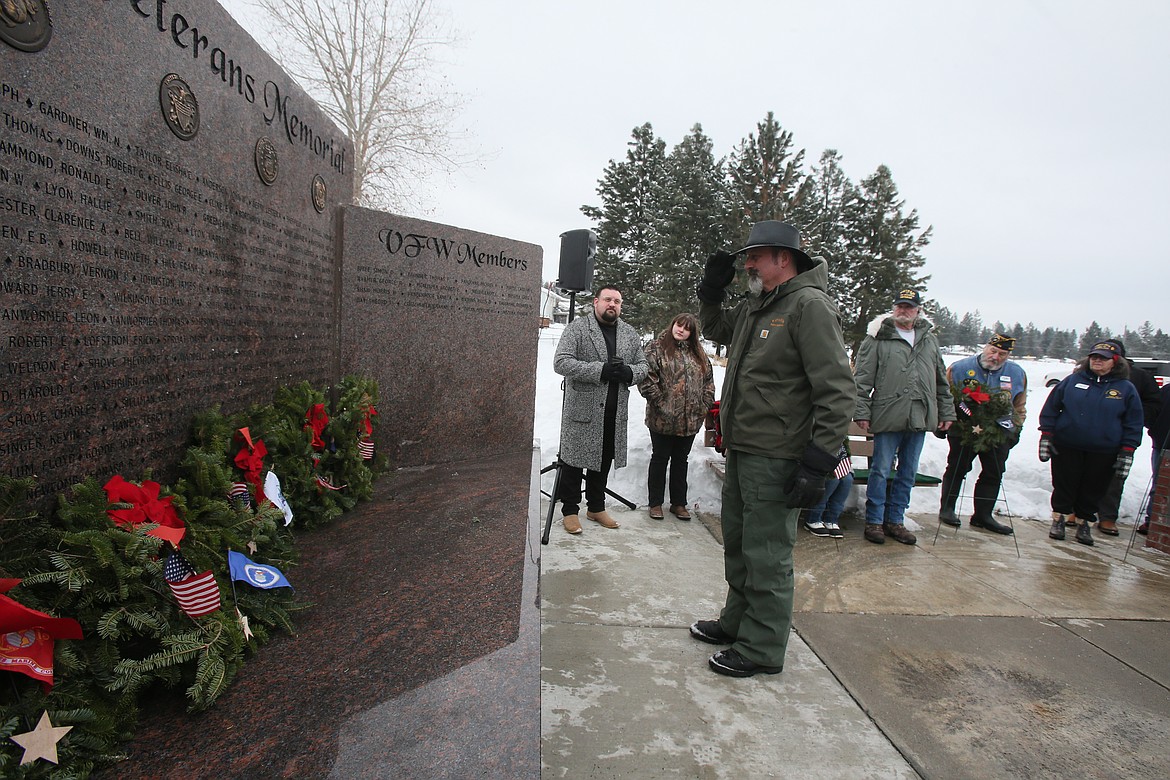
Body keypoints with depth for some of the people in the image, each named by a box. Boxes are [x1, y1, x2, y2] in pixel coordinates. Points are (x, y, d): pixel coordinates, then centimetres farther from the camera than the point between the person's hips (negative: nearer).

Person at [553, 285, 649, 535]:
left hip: (616, 412, 5)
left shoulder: (630, 334, 12)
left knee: (603, 462, 15)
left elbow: (643, 366, 16)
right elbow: (561, 362, -14)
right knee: (574, 461, 3)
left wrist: (629, 372, -10)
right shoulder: (577, 328, -4)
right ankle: (570, 510, 17)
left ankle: (596, 507, 30)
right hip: (582, 409, -5)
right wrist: (600, 370, -22)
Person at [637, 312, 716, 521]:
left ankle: (678, 503, 25)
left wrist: (704, 406, 6)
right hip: (662, 419, -5)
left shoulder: (699, 354, 13)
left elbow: (708, 382, 16)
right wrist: (659, 402, -15)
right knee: (660, 459, 7)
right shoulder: (656, 348, -4)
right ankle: (655, 504, 17)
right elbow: (646, 378, -13)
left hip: (690, 420, 5)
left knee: (681, 460, 14)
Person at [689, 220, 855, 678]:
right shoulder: (754, 306, 13)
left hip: (775, 459, -9)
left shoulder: (809, 305, -15)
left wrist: (819, 461, -23)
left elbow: (836, 390, -20)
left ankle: (762, 648, 18)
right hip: (740, 450, 10)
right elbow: (713, 328, 33)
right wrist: (711, 290, 13)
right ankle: (737, 621, 39)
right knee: (737, 541, 21)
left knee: (766, 554, 2)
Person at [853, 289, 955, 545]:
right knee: (881, 470, 0)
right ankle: (874, 521, 11)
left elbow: (941, 380, 20)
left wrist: (946, 412, 16)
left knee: (908, 473, 11)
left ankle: (895, 520, 22)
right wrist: (862, 412, -10)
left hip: (920, 417, 5)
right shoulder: (878, 338, -1)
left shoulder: (930, 339, 15)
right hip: (888, 416, -5)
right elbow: (862, 378, -5)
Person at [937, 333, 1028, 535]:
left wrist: (1014, 429, 8)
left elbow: (1020, 407, 15)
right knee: (956, 470, 5)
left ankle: (982, 515, 18)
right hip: (963, 432, -4)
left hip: (998, 435, 4)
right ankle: (947, 509, 16)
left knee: (993, 475, 7)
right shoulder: (959, 368, -8)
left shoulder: (1017, 374, 3)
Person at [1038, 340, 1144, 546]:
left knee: (1093, 491, 9)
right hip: (1067, 448, 0)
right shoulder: (1072, 381, 1)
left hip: (1103, 454, 1)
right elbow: (1050, 409, 5)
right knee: (1063, 486, 7)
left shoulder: (1126, 388, 3)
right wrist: (1046, 436, 0)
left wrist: (1127, 451, 0)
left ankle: (1084, 523, 26)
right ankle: (1059, 518, 23)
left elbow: (1133, 423, 6)